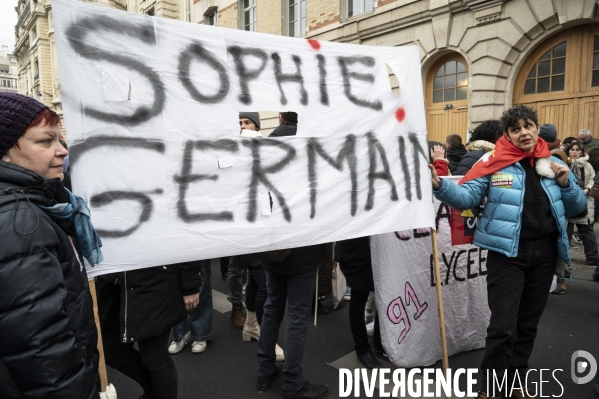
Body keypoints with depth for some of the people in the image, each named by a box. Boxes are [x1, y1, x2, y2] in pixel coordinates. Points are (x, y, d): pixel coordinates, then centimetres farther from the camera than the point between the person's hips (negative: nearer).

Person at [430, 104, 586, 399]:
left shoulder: (553, 164, 9)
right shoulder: (495, 162, -4)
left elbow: (576, 208, 14)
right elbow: (467, 196, -11)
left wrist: (566, 183, -4)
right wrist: (439, 185, -29)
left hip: (545, 254, 5)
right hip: (507, 254, -5)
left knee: (528, 324, 17)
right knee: (503, 327, -7)